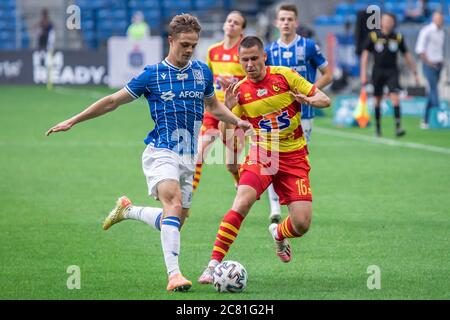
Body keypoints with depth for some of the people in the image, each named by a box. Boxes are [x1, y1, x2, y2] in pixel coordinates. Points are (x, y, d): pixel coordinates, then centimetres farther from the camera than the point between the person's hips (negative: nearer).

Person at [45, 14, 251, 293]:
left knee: (175, 221, 6)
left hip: (188, 156, 6)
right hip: (161, 152, -5)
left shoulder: (202, 71, 9)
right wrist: (72, 122, 5)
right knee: (173, 203, -29)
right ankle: (174, 274, -37)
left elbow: (214, 106, 27)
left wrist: (237, 121, 8)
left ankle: (127, 210, 33)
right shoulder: (152, 75, -3)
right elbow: (113, 101, 5)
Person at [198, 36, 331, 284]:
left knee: (301, 224, -8)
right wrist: (227, 108, -18)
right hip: (261, 155, 0)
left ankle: (279, 234, 30)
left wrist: (308, 100, -24)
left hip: (294, 158, 0)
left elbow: (324, 100, -2)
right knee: (242, 202, -27)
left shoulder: (285, 75, -5)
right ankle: (214, 263, -23)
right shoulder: (239, 91, 0)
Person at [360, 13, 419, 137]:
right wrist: (363, 74, -6)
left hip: (392, 72, 0)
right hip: (378, 71, 0)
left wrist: (415, 73, 9)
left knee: (395, 97, -16)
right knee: (377, 100, 7)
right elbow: (365, 54, 0)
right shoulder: (373, 36, -3)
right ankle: (378, 126, 26)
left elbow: (407, 55, 9)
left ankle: (398, 127, -20)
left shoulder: (398, 37, 1)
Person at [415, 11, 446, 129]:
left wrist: (441, 61, 12)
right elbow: (419, 49, -14)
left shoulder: (442, 32, 14)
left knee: (432, 92, 7)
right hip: (429, 65, -7)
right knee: (434, 90, -14)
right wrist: (428, 62, -15)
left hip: (438, 65, 7)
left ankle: (426, 120, 11)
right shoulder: (426, 31, -9)